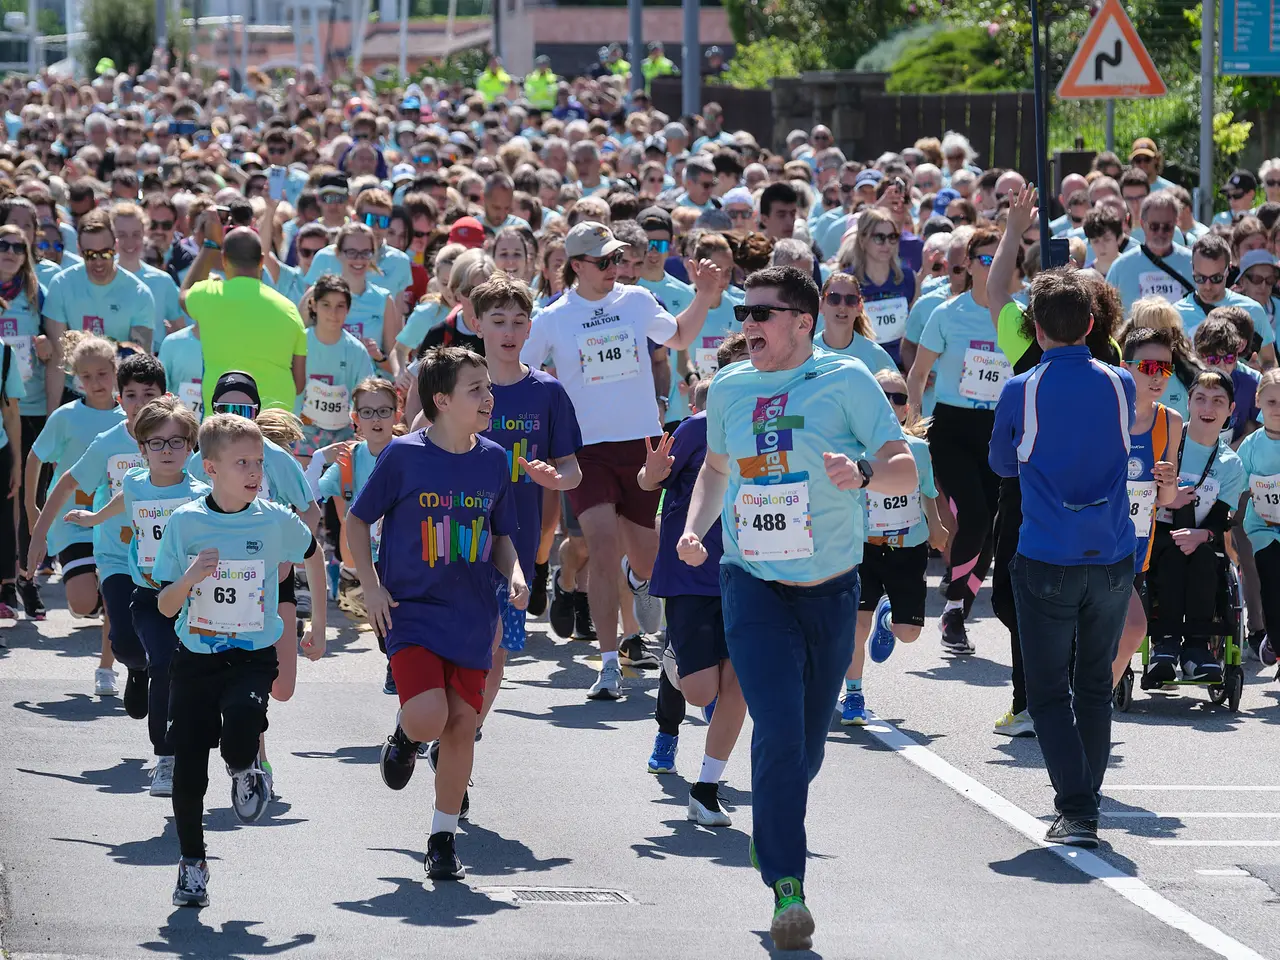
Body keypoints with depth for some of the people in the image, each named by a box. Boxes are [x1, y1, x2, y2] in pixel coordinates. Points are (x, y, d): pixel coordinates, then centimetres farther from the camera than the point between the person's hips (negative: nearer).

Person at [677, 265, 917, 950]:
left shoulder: (845, 381, -6)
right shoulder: (730, 388, 4)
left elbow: (905, 470, -8)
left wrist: (862, 474, -29)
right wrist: (694, 528, 5)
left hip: (830, 587, 0)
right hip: (753, 584, 0)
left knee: (806, 746, 11)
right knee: (779, 731, -16)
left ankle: (771, 833, 41)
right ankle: (786, 889, -10)